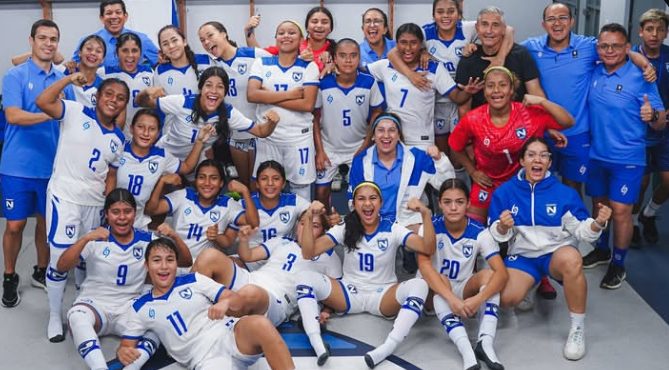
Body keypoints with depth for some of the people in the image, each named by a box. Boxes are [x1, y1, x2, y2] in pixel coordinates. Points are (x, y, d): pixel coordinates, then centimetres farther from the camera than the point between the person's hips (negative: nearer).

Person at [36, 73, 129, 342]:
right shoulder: (76, 113, -5)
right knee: (61, 258, -7)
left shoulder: (118, 138, 9)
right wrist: (70, 79, -17)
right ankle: (54, 317, 9)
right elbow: (43, 102, -20)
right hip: (64, 196, -5)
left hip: (95, 203, 5)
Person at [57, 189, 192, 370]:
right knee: (77, 315, -37)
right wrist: (86, 238, -31)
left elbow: (186, 262, 1)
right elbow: (61, 267, -16)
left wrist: (174, 237, -19)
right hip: (94, 304, -1)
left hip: (130, 308, 2)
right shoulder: (96, 239, -4)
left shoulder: (147, 240, 2)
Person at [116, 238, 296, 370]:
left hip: (229, 336, 1)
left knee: (259, 324, -35)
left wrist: (225, 303, -16)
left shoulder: (193, 280, 13)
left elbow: (234, 298, 10)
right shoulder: (139, 308, 14)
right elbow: (126, 345, 15)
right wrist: (123, 352, -11)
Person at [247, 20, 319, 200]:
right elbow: (252, 95, -11)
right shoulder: (262, 63, 4)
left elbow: (307, 104, -13)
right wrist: (289, 94, -14)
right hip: (267, 136, 2)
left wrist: (269, 96, -12)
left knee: (300, 187, 6)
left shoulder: (309, 67, -1)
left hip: (299, 137, -2)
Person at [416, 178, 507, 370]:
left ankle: (485, 343, -36)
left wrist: (478, 299, -42)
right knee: (442, 281, -34)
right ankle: (466, 350, -49)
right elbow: (424, 265, -31)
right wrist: (452, 299, -44)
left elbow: (502, 273, -24)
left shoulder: (479, 232, -14)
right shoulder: (431, 227, -16)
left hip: (464, 290, 2)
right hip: (437, 291, -2)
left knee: (489, 274, -25)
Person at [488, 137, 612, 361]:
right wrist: (502, 227, -21)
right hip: (522, 256, 2)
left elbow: (580, 230, -3)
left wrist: (597, 224, -25)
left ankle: (578, 328, -21)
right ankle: (529, 286, 17)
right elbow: (497, 235, 3)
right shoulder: (505, 192, -2)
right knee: (506, 298, -24)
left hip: (557, 252, -1)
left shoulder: (565, 193, -5)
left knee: (571, 258, -38)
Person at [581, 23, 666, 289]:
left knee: (620, 210, -3)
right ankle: (602, 250, 36)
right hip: (596, 153, 5)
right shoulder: (594, 73, -1)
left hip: (627, 157, -5)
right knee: (600, 204, 17)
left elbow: (660, 124, -11)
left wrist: (653, 115, -34)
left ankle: (618, 264, 13)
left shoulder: (641, 78, -13)